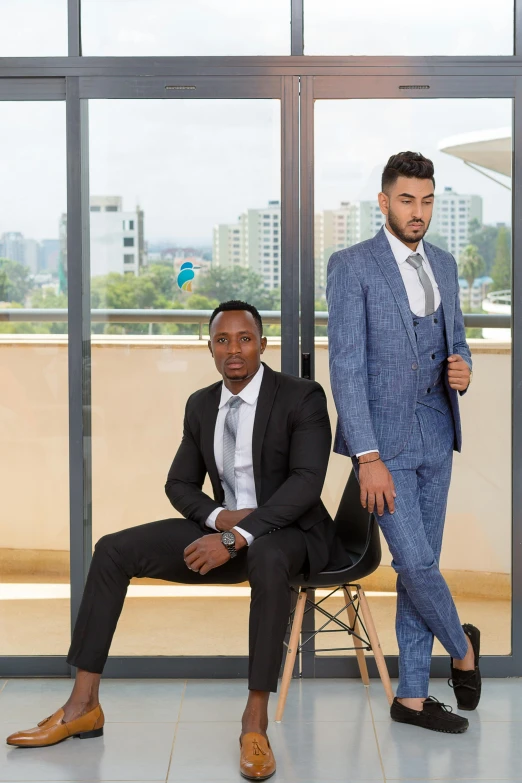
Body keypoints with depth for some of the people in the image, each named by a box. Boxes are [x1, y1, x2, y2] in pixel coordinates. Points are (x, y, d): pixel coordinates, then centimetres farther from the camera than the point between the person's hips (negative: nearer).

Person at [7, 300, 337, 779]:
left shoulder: (302, 397, -11)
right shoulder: (201, 405, 7)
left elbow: (307, 481, -22)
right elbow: (180, 484, 12)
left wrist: (239, 537, -32)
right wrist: (220, 518, -11)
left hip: (288, 531, -6)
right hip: (226, 526, 6)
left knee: (267, 559, -43)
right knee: (113, 551, -9)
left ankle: (256, 721, -35)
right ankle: (84, 705, -8)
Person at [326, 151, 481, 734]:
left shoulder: (443, 265, 10)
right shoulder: (352, 265, -10)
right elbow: (346, 364, -15)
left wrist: (461, 368, -6)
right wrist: (368, 457, -20)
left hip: (435, 436, 6)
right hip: (384, 438, -6)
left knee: (420, 564, 9)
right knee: (414, 561, -8)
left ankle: (411, 696, 19)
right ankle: (462, 646, 22)